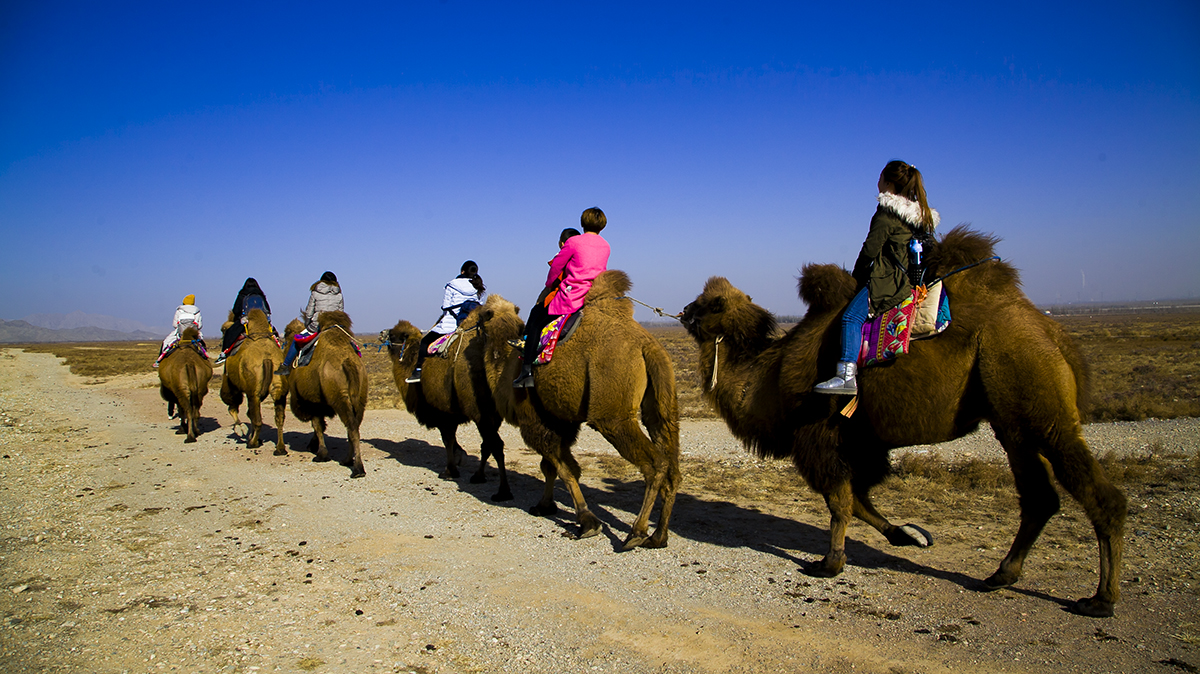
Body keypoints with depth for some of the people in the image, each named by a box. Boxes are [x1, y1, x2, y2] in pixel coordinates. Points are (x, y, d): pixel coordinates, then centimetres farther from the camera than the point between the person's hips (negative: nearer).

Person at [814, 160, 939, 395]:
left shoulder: (886, 213, -9)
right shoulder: (920, 213, 18)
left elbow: (870, 249, -9)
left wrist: (858, 274, 7)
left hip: (888, 279, -10)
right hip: (911, 276, 10)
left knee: (851, 316, -20)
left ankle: (847, 376, -33)